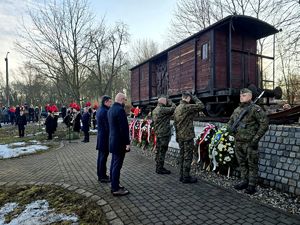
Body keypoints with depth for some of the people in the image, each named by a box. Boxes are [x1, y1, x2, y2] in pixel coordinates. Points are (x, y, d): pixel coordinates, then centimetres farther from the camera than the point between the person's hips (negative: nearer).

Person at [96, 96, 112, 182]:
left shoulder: (99, 110, 12)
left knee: (100, 156, 16)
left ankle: (100, 175, 28)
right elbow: (108, 126, -21)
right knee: (104, 157, -1)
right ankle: (102, 177, 9)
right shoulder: (105, 111, -19)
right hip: (105, 137, -10)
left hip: (100, 137, 10)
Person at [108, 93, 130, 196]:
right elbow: (124, 128, -22)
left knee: (114, 164, 17)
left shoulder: (111, 109, 11)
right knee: (117, 165, -2)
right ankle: (116, 189, 8)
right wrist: (127, 142, -17)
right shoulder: (120, 110, -19)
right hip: (119, 142, -10)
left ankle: (114, 185, 29)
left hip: (113, 141, 10)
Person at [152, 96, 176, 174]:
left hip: (158, 133, 10)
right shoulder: (162, 109, -18)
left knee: (158, 150, 16)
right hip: (164, 133, -10)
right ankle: (160, 169, 6)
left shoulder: (155, 110, 12)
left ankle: (158, 167, 26)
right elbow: (173, 108, -15)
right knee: (162, 151, -2)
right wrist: (170, 102, -2)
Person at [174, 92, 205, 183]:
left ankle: (182, 175, 23)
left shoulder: (177, 108, 12)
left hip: (180, 136, 9)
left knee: (182, 155, 14)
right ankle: (186, 177, 7)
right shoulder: (187, 107, -16)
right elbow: (201, 106, -14)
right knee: (188, 157, 0)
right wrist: (194, 97, 0)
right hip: (187, 136, -9)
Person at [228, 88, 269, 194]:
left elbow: (264, 124, -13)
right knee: (242, 163, 16)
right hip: (238, 142, 7)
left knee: (252, 165, 4)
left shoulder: (255, 109, -9)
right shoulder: (237, 110, 12)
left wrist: (256, 138, -15)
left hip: (250, 143, -7)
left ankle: (252, 185, 15)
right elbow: (230, 122, 25)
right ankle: (244, 182, 30)